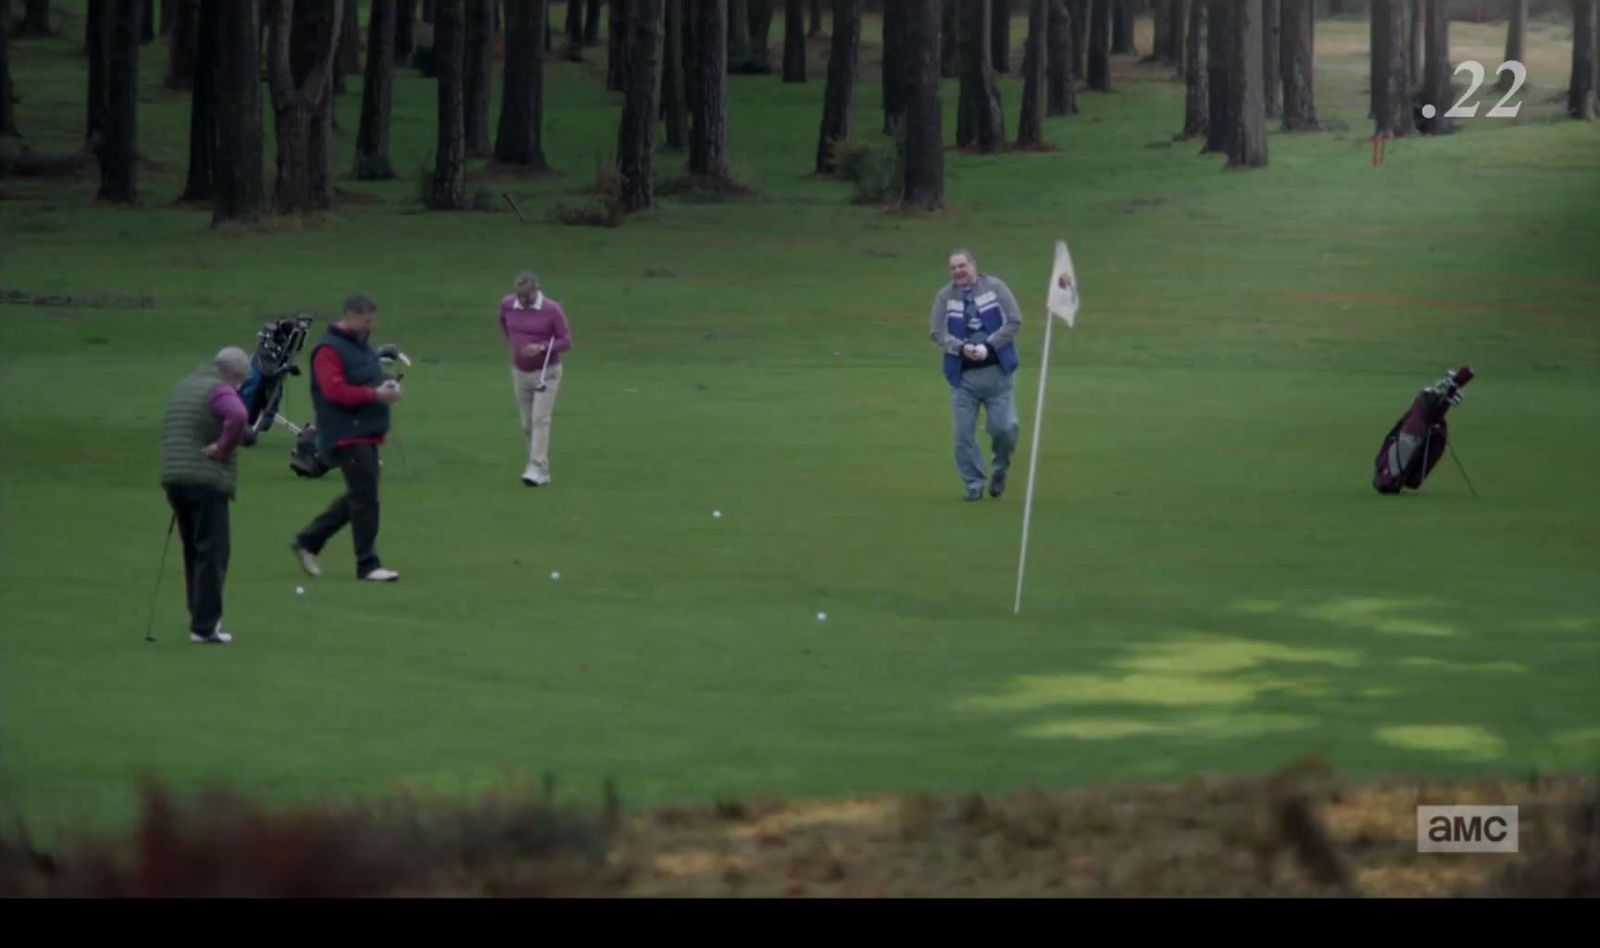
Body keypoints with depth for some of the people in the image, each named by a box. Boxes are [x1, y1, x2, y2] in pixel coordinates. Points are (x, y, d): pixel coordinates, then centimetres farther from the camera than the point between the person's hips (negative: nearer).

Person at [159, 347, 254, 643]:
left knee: (194, 551, 17)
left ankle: (202, 616, 22)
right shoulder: (220, 391, -9)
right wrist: (225, 446, -16)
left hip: (173, 477, 8)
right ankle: (205, 625, -9)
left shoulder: (183, 388, 19)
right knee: (213, 551, -5)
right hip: (206, 481, -8)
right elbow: (238, 416, -30)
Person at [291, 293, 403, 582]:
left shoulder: (361, 345, 19)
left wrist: (388, 386, 4)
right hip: (347, 436, -10)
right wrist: (375, 395, -25)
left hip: (367, 434, 10)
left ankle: (308, 541, 26)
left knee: (358, 497, 15)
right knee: (365, 498, -10)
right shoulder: (329, 350, -12)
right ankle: (367, 564, -5)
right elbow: (335, 390, -22)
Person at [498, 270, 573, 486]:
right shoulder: (507, 305, -6)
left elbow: (566, 341, -14)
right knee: (528, 425, 6)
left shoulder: (552, 310, -20)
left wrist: (541, 347, -29)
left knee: (540, 420, -16)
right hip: (520, 373, 5)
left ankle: (537, 471, -22)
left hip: (546, 373, -5)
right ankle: (542, 472, 15)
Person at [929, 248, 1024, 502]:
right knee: (964, 434, -1)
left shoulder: (995, 288, -1)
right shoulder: (945, 297, 3)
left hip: (997, 373, -1)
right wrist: (962, 348, -18)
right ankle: (974, 484, 13)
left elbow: (1014, 322, -4)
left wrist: (988, 346, -14)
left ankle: (1000, 471, 23)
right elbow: (938, 333, -1)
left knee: (1005, 427, -5)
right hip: (963, 376, 1)